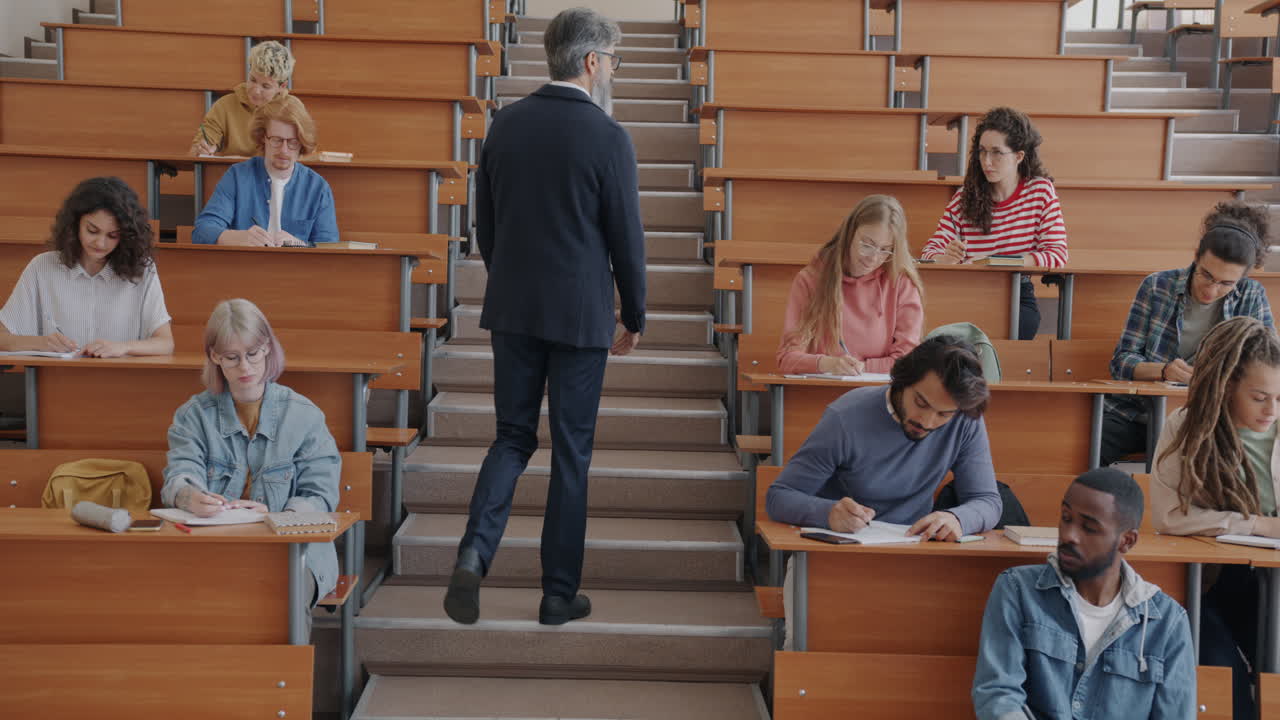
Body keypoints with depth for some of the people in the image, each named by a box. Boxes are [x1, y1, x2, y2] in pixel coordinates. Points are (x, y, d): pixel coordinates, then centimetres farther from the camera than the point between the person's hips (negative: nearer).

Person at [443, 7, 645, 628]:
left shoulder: (505, 124, 3)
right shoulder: (607, 137, -12)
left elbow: (484, 224, 9)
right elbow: (626, 236, -7)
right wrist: (634, 317, 5)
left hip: (511, 310, 4)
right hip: (579, 316, -4)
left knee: (513, 436, 15)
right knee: (571, 452, 7)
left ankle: (474, 552, -6)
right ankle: (559, 593, 15)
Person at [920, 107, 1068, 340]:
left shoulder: (1041, 191, 4)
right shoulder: (965, 198, 8)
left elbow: (1057, 254, -6)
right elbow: (931, 251, 3)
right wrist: (947, 258, -23)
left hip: (1019, 301, -1)